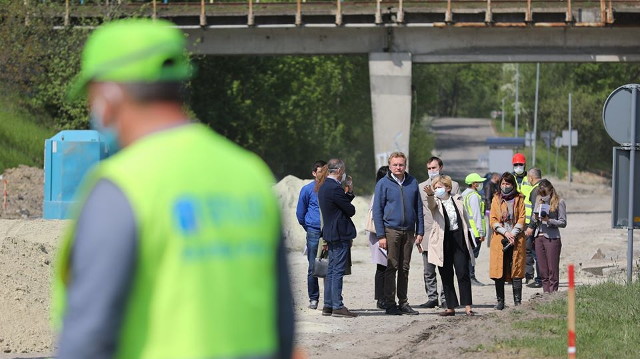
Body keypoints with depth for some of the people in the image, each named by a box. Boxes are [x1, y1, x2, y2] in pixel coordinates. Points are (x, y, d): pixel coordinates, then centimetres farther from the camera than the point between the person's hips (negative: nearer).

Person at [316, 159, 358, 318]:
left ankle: (328, 305, 15)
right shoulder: (335, 188, -18)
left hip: (330, 233, 10)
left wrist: (348, 193, 7)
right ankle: (337, 306, -8)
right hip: (340, 233, -10)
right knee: (338, 270, -8)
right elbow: (350, 210, -12)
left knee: (331, 270, 13)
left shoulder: (323, 187, 13)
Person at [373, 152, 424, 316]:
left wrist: (420, 232, 8)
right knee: (392, 267, -5)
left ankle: (403, 303, 14)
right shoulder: (383, 184, -1)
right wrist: (381, 235, -9)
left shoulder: (412, 183, 9)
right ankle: (390, 304, -1)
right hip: (391, 230, -4)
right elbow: (377, 210, -3)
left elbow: (418, 208, 14)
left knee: (405, 268, 8)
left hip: (408, 231, 4)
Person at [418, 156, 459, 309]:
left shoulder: (453, 186, 7)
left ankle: (445, 298, 5)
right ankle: (432, 298, 9)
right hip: (428, 234, 2)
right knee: (429, 272, 3)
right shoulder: (421, 187, 11)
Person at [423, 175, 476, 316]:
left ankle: (467, 306, -5)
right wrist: (430, 194, -45)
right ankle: (451, 307, 10)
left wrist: (469, 240, 12)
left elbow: (465, 220, 14)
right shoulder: (436, 202, 2)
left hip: (459, 241, 0)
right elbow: (431, 205, -23)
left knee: (463, 274, -6)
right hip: (443, 242, 0)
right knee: (446, 277, 4)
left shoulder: (458, 200, 8)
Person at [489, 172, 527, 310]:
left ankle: (518, 301, -2)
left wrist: (513, 234, -10)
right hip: (499, 240, 1)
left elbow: (522, 219, 2)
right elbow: (493, 220, 5)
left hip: (516, 240, -1)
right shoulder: (496, 199, 11)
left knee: (516, 272, -3)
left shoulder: (519, 199, 8)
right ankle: (500, 301, 4)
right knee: (499, 272, -2)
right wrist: (505, 233, -9)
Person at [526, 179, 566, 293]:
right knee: (543, 271, 5)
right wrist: (535, 219, -1)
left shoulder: (559, 202, -3)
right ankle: (546, 293, 7)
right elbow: (534, 220, 22)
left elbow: (563, 223, -5)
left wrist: (549, 220, -17)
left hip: (552, 238, -5)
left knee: (552, 270, -5)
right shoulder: (539, 200, 13)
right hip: (539, 237, 5)